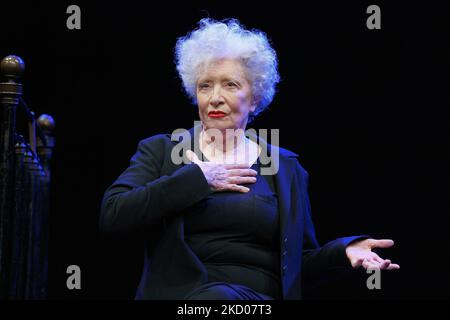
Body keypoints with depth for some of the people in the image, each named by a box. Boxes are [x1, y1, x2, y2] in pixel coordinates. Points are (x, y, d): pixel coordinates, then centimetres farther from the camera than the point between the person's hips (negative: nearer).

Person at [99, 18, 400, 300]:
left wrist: (344, 250, -6)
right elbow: (112, 215, -6)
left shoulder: (286, 167, 15)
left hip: (258, 295, 1)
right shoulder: (159, 151, 11)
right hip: (177, 292, -1)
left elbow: (301, 263, 16)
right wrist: (198, 179, -7)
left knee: (223, 296, -33)